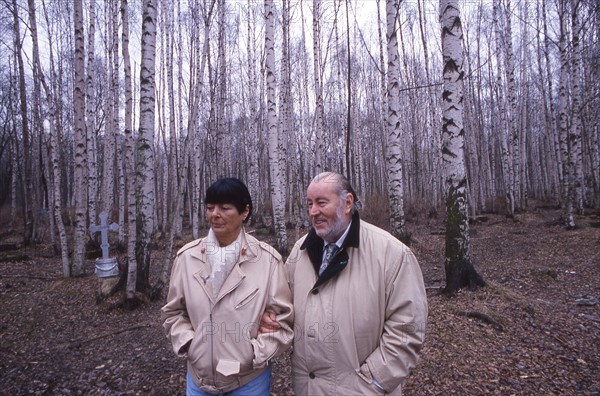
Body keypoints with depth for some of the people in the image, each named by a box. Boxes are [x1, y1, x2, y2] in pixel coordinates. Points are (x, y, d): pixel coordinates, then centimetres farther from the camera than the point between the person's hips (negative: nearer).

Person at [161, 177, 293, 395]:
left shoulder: (268, 259, -13)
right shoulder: (187, 256, -6)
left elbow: (282, 318, -7)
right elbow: (173, 312, 5)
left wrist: (254, 353, -14)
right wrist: (189, 344, -7)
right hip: (199, 377, 2)